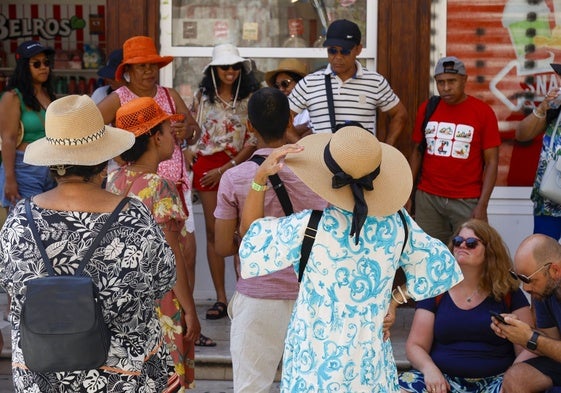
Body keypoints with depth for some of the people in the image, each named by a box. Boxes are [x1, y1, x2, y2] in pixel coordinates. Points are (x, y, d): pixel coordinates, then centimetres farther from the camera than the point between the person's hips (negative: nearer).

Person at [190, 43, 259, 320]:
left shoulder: (250, 97, 0)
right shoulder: (202, 96, 9)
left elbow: (254, 140, -5)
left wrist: (226, 169, -11)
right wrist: (191, 156, -2)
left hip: (239, 166, -3)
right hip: (207, 166, 3)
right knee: (213, 232, 3)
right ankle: (220, 298, 7)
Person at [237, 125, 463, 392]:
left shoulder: (308, 229, -21)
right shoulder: (396, 223, -10)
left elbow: (250, 233, -4)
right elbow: (438, 268, 4)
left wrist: (260, 177, -9)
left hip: (315, 364, -3)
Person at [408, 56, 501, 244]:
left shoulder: (483, 112, -3)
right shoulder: (426, 108, 7)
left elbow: (491, 162, -3)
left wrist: (482, 205, -10)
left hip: (467, 201, -3)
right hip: (428, 199, 3)